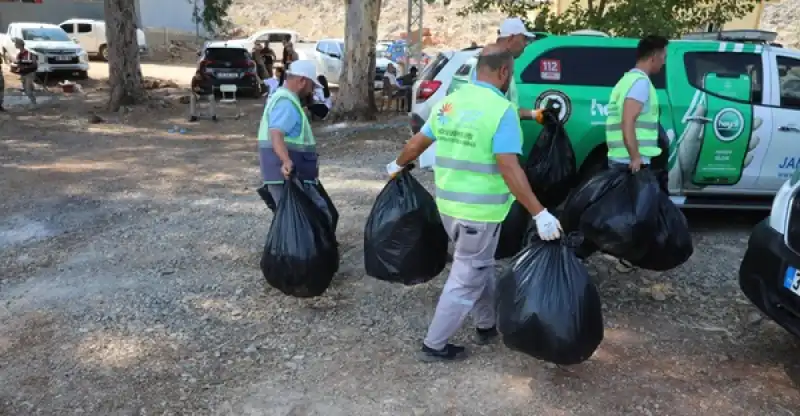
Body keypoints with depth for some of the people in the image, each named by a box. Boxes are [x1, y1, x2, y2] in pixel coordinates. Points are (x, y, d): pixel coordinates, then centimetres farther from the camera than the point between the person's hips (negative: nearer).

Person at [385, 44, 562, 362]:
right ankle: (434, 345, 18)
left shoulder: (449, 102, 6)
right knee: (466, 279, 8)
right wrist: (540, 214, -23)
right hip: (480, 211, -7)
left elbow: (417, 143, 14)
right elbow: (509, 169, -24)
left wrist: (397, 166, 33)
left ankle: (487, 325, 40)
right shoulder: (502, 109, -16)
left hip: (448, 204, 7)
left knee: (480, 268, 25)